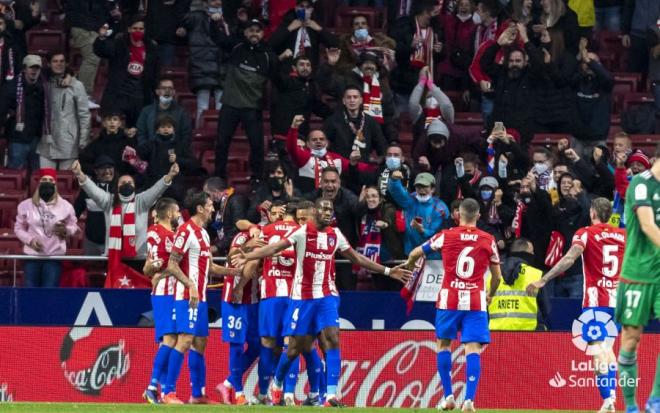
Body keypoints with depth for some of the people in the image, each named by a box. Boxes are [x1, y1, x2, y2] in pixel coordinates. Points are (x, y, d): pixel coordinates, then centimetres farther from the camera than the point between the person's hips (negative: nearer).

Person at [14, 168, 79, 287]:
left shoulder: (65, 206, 2)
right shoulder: (26, 205, 2)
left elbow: (74, 227, 11)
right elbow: (19, 228, 8)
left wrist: (65, 230, -12)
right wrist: (30, 240, -10)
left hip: (55, 256, 0)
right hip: (32, 255, 1)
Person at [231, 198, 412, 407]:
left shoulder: (335, 235, 7)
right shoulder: (303, 232, -7)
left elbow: (357, 258, 18)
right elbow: (275, 247, -17)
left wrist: (387, 271, 18)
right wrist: (247, 257, -30)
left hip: (327, 296, 3)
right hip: (302, 296, -3)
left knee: (332, 340, -14)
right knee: (295, 347, 2)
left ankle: (331, 395, -19)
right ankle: (276, 384, 30)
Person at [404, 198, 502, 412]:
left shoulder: (446, 236, 1)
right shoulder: (488, 240, 2)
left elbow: (415, 253, 13)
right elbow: (497, 276, 11)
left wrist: (409, 265, 37)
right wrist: (491, 295, 31)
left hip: (449, 300, 0)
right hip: (476, 302, 0)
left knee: (444, 344, 16)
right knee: (473, 349, -4)